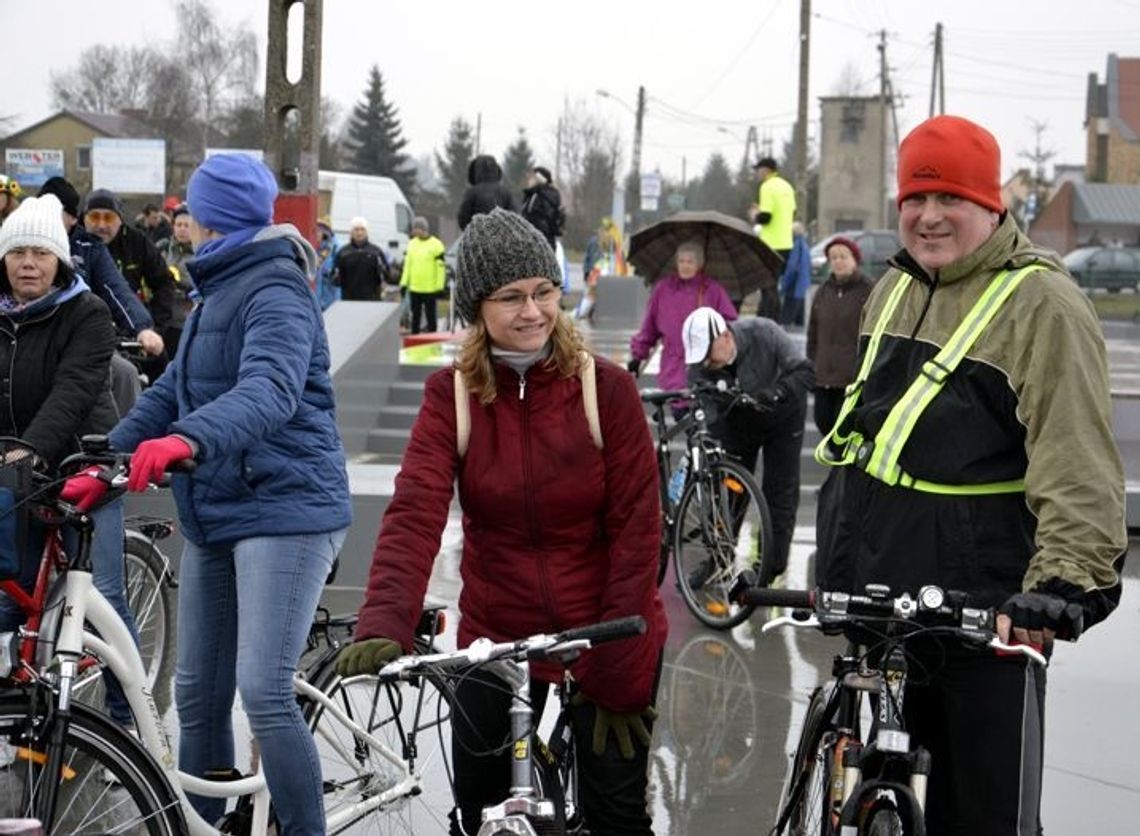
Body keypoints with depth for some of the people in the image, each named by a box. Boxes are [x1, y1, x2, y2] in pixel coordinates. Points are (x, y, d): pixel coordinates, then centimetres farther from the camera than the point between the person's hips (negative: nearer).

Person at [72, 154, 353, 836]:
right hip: (215, 516, 10)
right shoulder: (221, 291, 18)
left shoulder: (275, 294, -13)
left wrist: (188, 440, -49)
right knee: (198, 695, 12)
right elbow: (175, 390, 19)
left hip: (284, 511, -10)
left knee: (264, 691, -17)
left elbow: (269, 389, -32)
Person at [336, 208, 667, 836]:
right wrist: (382, 626, -37)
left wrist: (619, 678, -13)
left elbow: (636, 530, -10)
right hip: (496, 637, 1)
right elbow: (414, 514, -20)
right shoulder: (452, 395, -7)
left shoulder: (607, 389, -10)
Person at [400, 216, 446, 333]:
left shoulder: (436, 244, -7)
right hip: (414, 288, 5)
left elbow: (441, 267, -8)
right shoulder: (412, 244, 10)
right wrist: (404, 283, 10)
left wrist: (440, 287, -12)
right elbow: (407, 265, 16)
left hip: (430, 289, -5)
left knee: (430, 317, 2)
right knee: (415, 317, 11)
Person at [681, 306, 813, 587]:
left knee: (780, 491, -3)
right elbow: (706, 420, -24)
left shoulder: (764, 333, -32)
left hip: (782, 416, -2)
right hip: (738, 421, 2)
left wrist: (777, 392, -47)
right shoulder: (699, 368, -26)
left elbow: (805, 372, -29)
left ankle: (771, 566, 6)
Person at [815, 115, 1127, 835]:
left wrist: (1066, 581, -32)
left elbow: (1078, 465, -21)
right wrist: (841, 539, 27)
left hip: (986, 614, -8)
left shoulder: (1041, 303, -13)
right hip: (874, 597, 8)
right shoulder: (896, 288, 13)